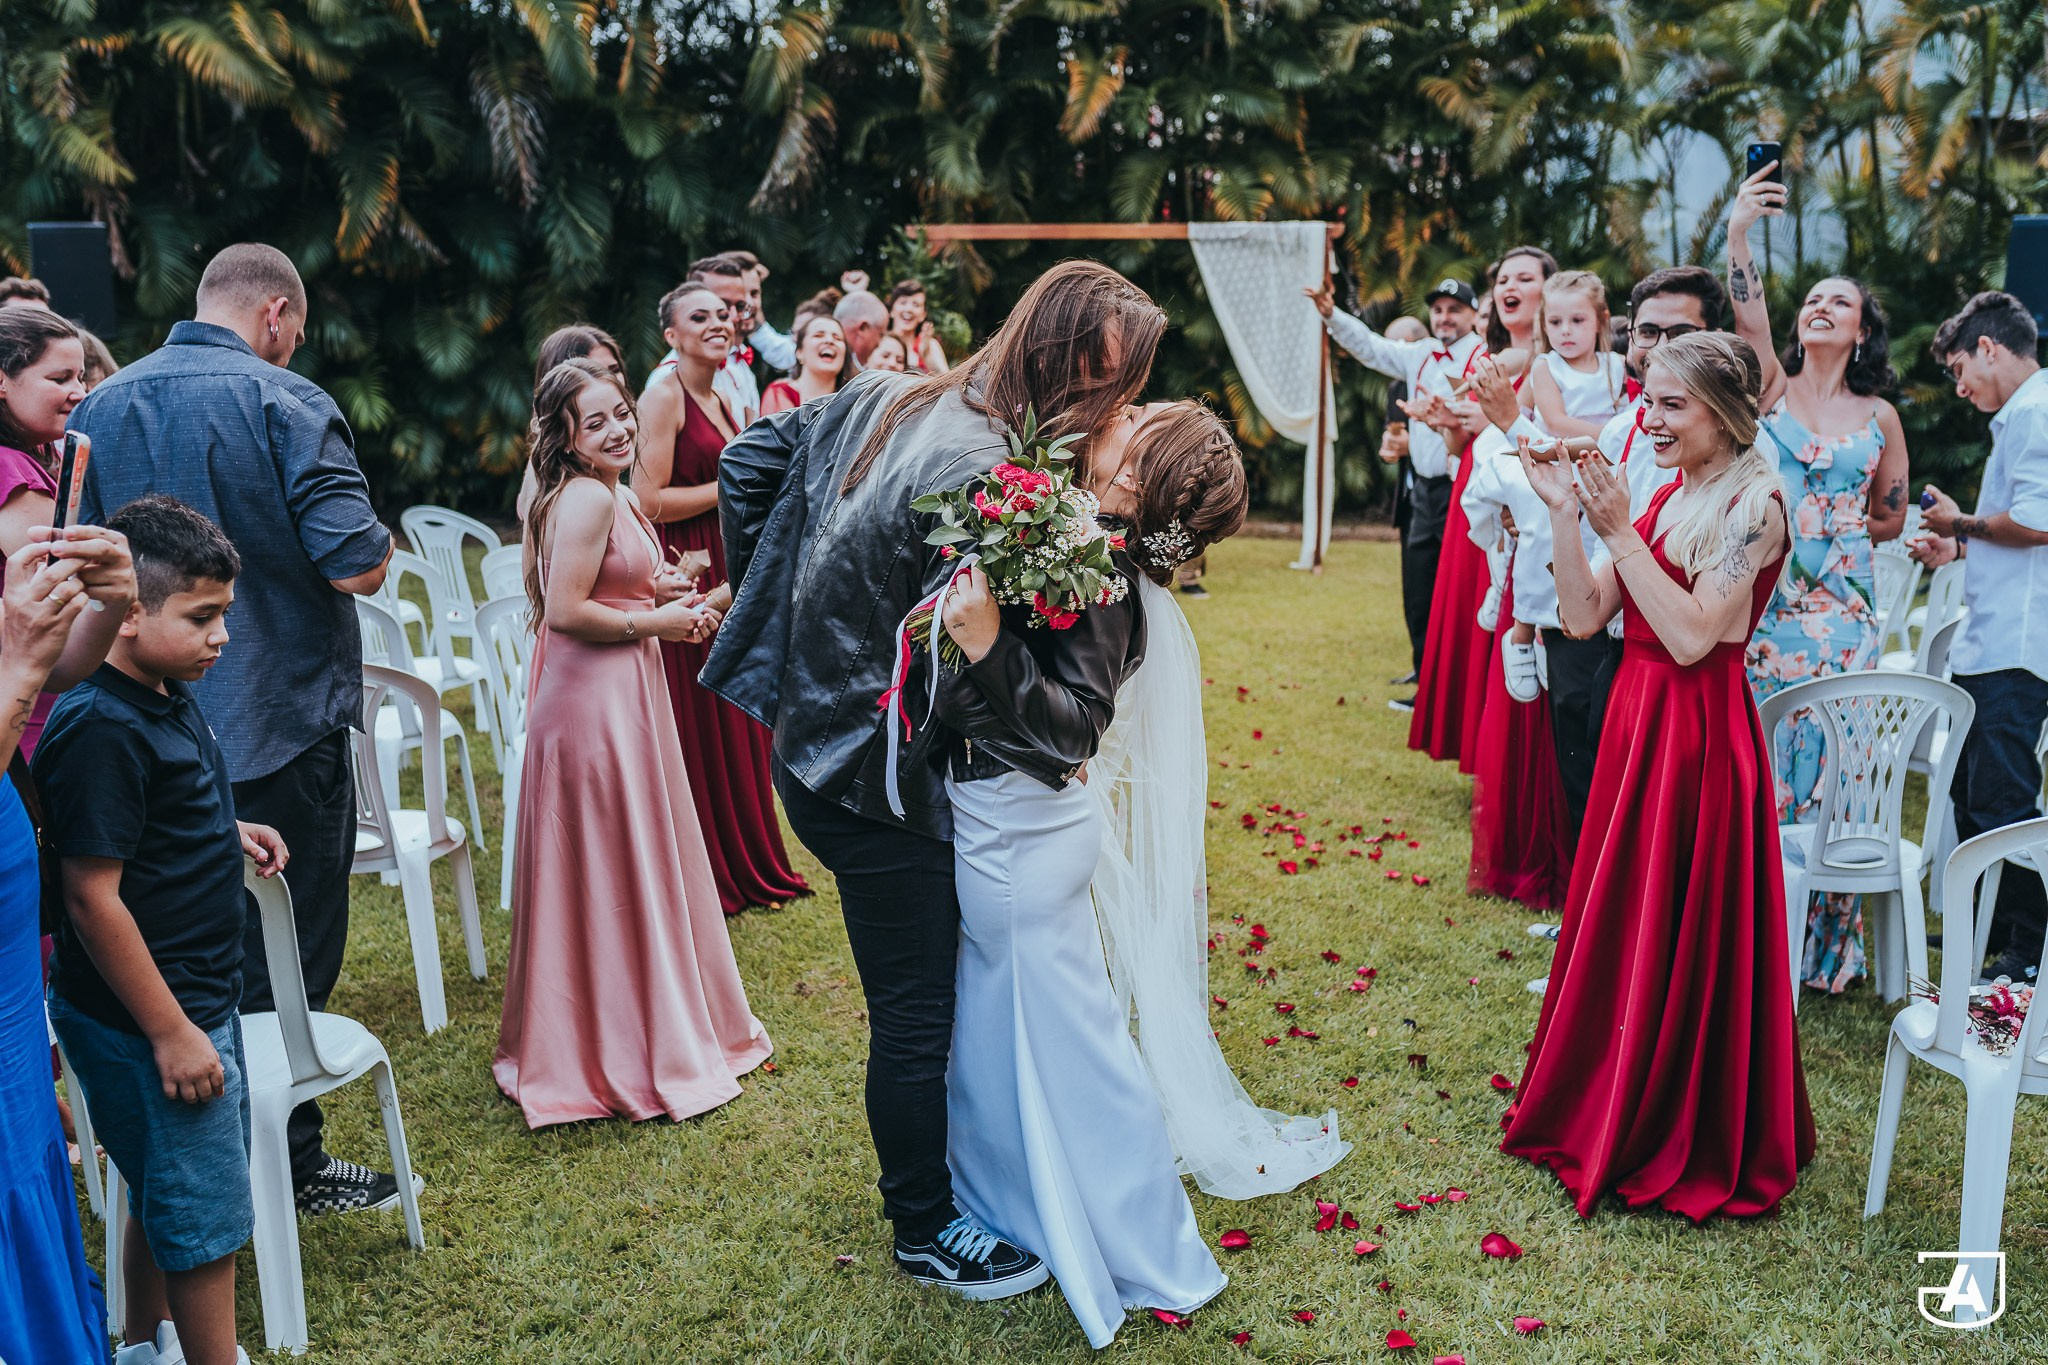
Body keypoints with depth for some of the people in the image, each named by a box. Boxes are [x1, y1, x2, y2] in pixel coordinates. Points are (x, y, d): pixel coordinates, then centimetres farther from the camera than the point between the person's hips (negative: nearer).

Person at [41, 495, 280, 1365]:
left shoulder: (164, 695, 5)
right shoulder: (98, 728, -25)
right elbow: (93, 898, -25)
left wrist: (226, 833, 6)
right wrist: (169, 1031, -21)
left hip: (197, 999, 10)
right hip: (146, 1020, -10)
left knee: (164, 1195, 25)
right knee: (205, 1214, 4)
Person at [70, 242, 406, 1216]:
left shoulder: (97, 410, 6)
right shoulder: (286, 404, -14)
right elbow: (357, 566, -21)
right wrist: (377, 546, 0)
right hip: (281, 725, -6)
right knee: (285, 961, 6)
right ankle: (290, 1166, 14)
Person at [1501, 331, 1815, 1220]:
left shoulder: (1752, 503, -13)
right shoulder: (1665, 498, 11)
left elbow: (1693, 637, -22)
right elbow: (1584, 617, 5)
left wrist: (1619, 533, -21)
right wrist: (1564, 512, -4)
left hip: (1698, 737, -8)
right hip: (1634, 722, 8)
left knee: (1683, 940, 3)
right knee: (1619, 926, 16)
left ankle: (1687, 1149, 21)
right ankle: (1607, 1112, 34)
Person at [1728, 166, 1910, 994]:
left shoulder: (1880, 418, 9)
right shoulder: (1771, 390, 7)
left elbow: (1891, 518, 17)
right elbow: (1749, 317, -11)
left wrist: (1833, 531, 1)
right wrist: (1739, 235, -22)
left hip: (1843, 609, 1)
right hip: (1764, 604, -1)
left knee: (1830, 764, 2)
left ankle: (1824, 942, 15)